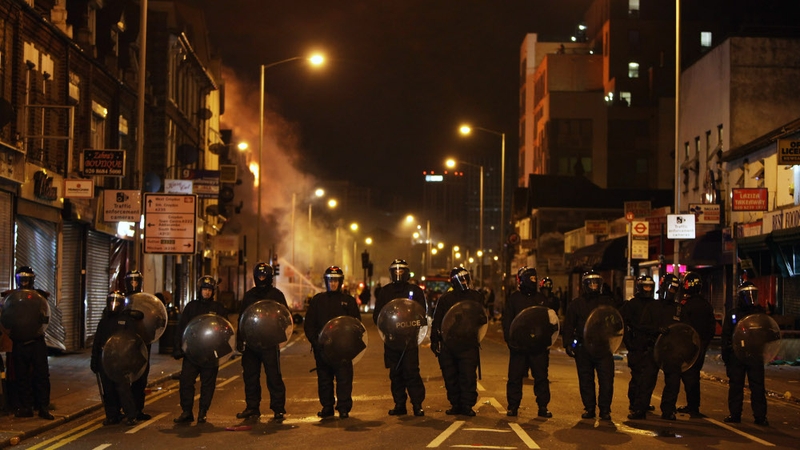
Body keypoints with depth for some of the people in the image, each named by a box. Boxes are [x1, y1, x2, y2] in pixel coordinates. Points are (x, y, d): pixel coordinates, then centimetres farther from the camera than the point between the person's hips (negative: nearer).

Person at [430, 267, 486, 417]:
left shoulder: (476, 297, 9)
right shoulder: (445, 298, 10)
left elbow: (483, 319, 9)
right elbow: (437, 320, 12)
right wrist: (434, 340, 6)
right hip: (448, 344, 2)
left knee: (468, 376, -7)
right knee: (450, 376, 5)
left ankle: (467, 405, 0)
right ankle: (455, 404, 15)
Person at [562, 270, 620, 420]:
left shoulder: (608, 302, 9)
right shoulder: (576, 304, 9)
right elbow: (568, 325, 9)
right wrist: (568, 344, 0)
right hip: (583, 348, 1)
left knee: (606, 380, -7)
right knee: (585, 380, 6)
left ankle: (605, 409, 1)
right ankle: (589, 408, 15)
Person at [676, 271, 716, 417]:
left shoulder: (685, 304, -15)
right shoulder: (706, 305, 10)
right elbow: (712, 327, 14)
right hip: (701, 346, 8)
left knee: (688, 376, -3)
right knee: (695, 375, 16)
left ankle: (692, 407, -5)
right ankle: (693, 406, 21)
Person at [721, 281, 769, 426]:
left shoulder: (761, 313, 8)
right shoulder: (732, 314, 8)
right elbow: (725, 335, 9)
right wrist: (725, 354, 1)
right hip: (736, 354, 0)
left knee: (758, 386, -2)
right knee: (735, 385, 4)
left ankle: (760, 416, 2)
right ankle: (734, 414, 12)